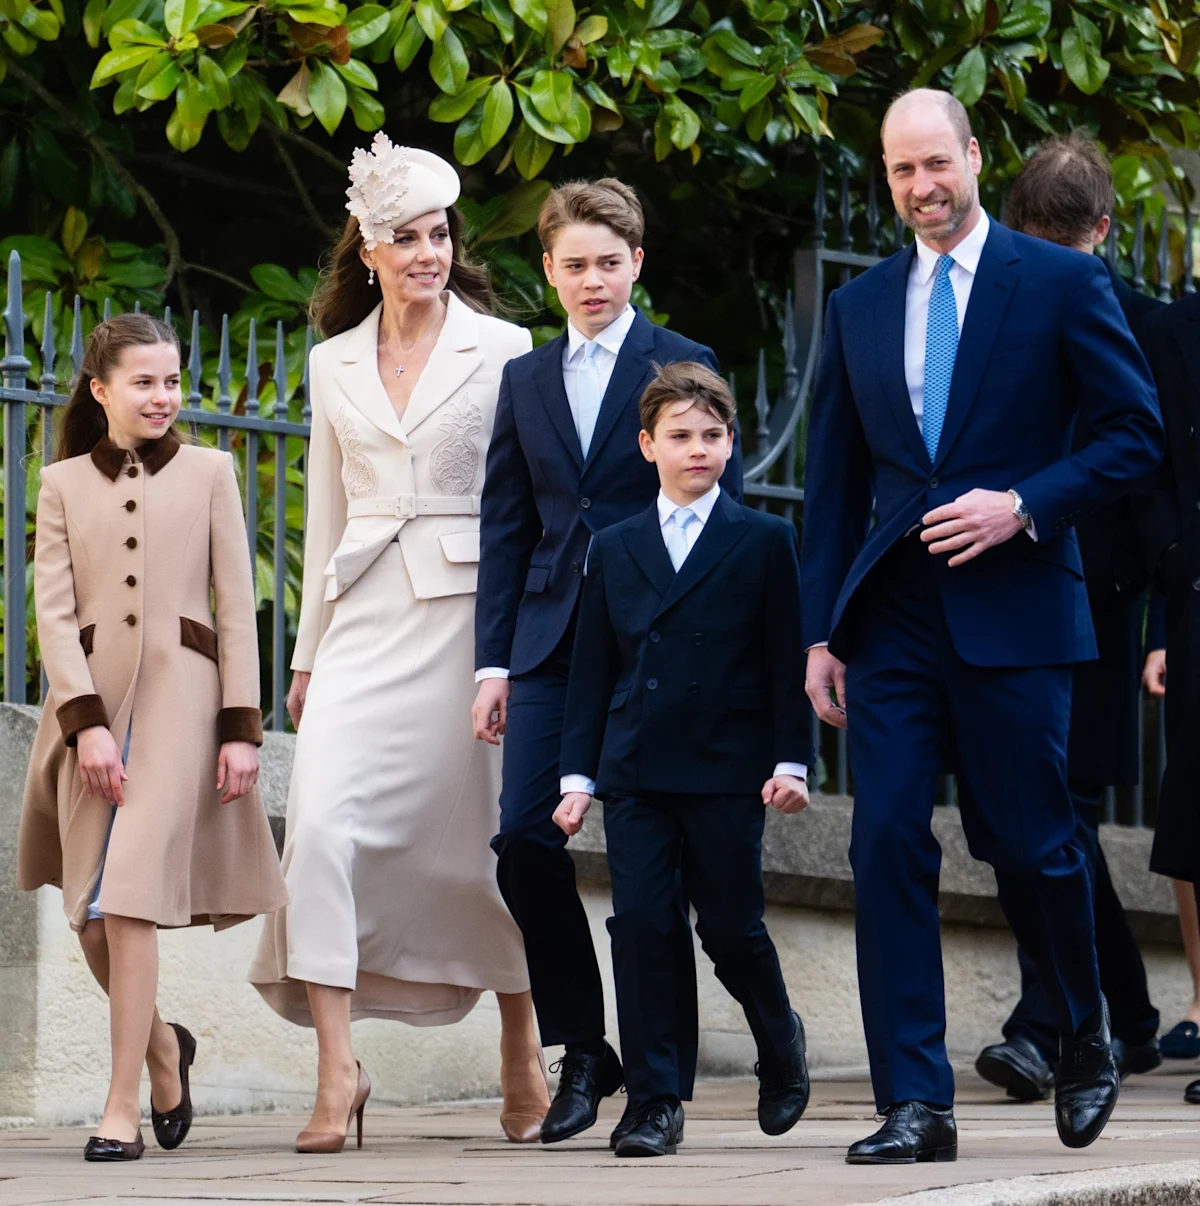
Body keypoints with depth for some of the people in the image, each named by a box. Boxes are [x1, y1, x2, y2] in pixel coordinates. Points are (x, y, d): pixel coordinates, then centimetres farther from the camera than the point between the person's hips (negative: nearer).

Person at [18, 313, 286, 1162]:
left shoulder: (209, 472, 9)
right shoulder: (64, 485, 11)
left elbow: (236, 608, 6)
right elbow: (54, 612, 2)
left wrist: (241, 726, -2)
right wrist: (86, 723, -10)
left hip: (177, 698, -2)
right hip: (90, 702, 2)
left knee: (129, 902, -14)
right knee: (91, 917, 4)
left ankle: (123, 1111, -12)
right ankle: (163, 1047, 31)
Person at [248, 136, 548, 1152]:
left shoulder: (502, 350, 2)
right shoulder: (335, 363, 13)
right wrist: (308, 653, 14)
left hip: (467, 613, -3)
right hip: (365, 620, 3)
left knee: (486, 839, 3)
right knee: (322, 826, -14)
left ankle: (524, 1061, 19)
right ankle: (337, 1072, -13)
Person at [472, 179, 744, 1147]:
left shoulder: (683, 367, 2)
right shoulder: (527, 380, 15)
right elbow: (506, 529, 13)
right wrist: (495, 660, 6)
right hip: (552, 638, 4)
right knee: (524, 838, -7)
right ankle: (583, 1049, 7)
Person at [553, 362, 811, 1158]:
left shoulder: (765, 542, 4)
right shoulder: (614, 550, 12)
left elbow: (787, 663, 1)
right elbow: (593, 669, 11)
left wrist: (790, 762, -7)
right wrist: (578, 772, 5)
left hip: (728, 774, -2)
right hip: (636, 776, 2)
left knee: (732, 928, 3)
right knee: (640, 926, -5)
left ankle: (781, 1042, 32)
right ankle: (655, 1102, -2)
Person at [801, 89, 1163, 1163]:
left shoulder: (1060, 283, 0)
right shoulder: (859, 307, 12)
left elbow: (1136, 431, -1)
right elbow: (834, 482, 15)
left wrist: (1027, 505, -14)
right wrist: (824, 632, 9)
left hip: (1010, 611, -3)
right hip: (893, 619, 3)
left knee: (1029, 845, 2)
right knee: (886, 845, -6)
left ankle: (1085, 1036, 30)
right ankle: (916, 1106, -5)